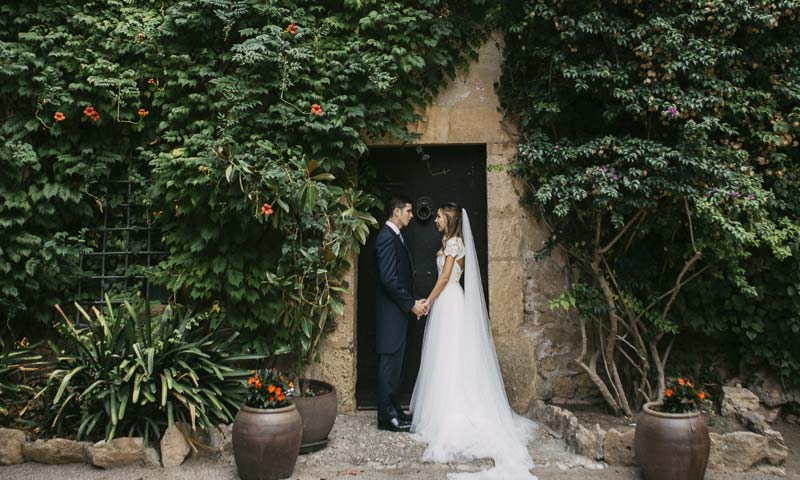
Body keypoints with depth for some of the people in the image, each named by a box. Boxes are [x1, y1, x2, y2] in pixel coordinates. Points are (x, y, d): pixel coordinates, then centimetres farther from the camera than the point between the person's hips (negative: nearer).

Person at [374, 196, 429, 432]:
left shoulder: (396, 237, 16)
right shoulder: (387, 237, -15)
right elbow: (388, 278, -22)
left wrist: (413, 303, 10)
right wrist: (411, 304, -16)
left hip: (399, 311, 10)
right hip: (391, 312, -10)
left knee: (395, 364, 15)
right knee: (390, 364, -4)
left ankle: (394, 410, 24)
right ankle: (387, 417, 3)